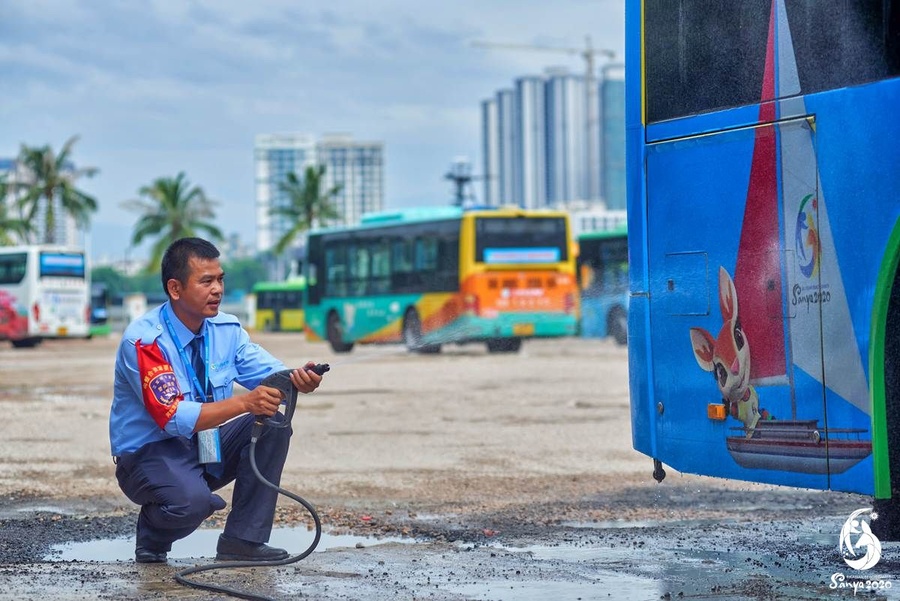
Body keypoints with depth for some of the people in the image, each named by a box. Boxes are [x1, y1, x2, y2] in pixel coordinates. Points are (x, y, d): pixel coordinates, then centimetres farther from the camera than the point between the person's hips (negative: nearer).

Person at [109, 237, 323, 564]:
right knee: (191, 501, -37)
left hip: (206, 449, 7)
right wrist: (245, 403, -40)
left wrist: (297, 379, -33)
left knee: (273, 422, -15)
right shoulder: (143, 341, -22)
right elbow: (173, 417, -30)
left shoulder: (227, 329, -1)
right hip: (151, 452, -7)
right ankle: (152, 536, 1)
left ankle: (242, 540, -9)